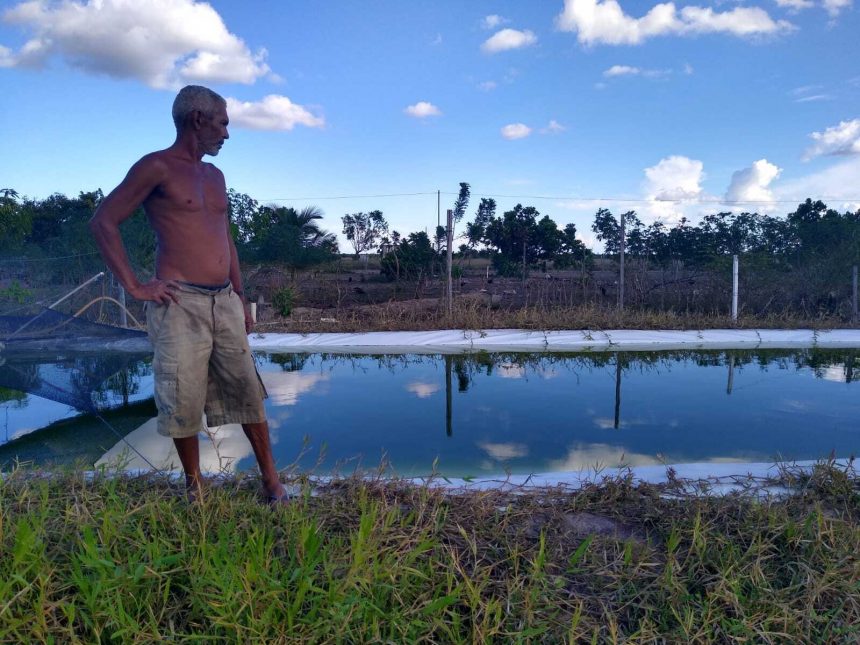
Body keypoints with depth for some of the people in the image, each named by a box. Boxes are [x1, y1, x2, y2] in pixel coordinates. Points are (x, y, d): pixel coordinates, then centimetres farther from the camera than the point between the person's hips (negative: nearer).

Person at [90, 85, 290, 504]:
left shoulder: (214, 176, 19)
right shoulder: (157, 167, -3)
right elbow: (103, 222, -7)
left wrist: (240, 298, 19)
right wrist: (135, 287, -11)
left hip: (224, 303, 6)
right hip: (179, 304, -6)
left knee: (248, 391, 5)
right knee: (184, 402, 1)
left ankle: (271, 481, 14)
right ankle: (194, 487, 19)